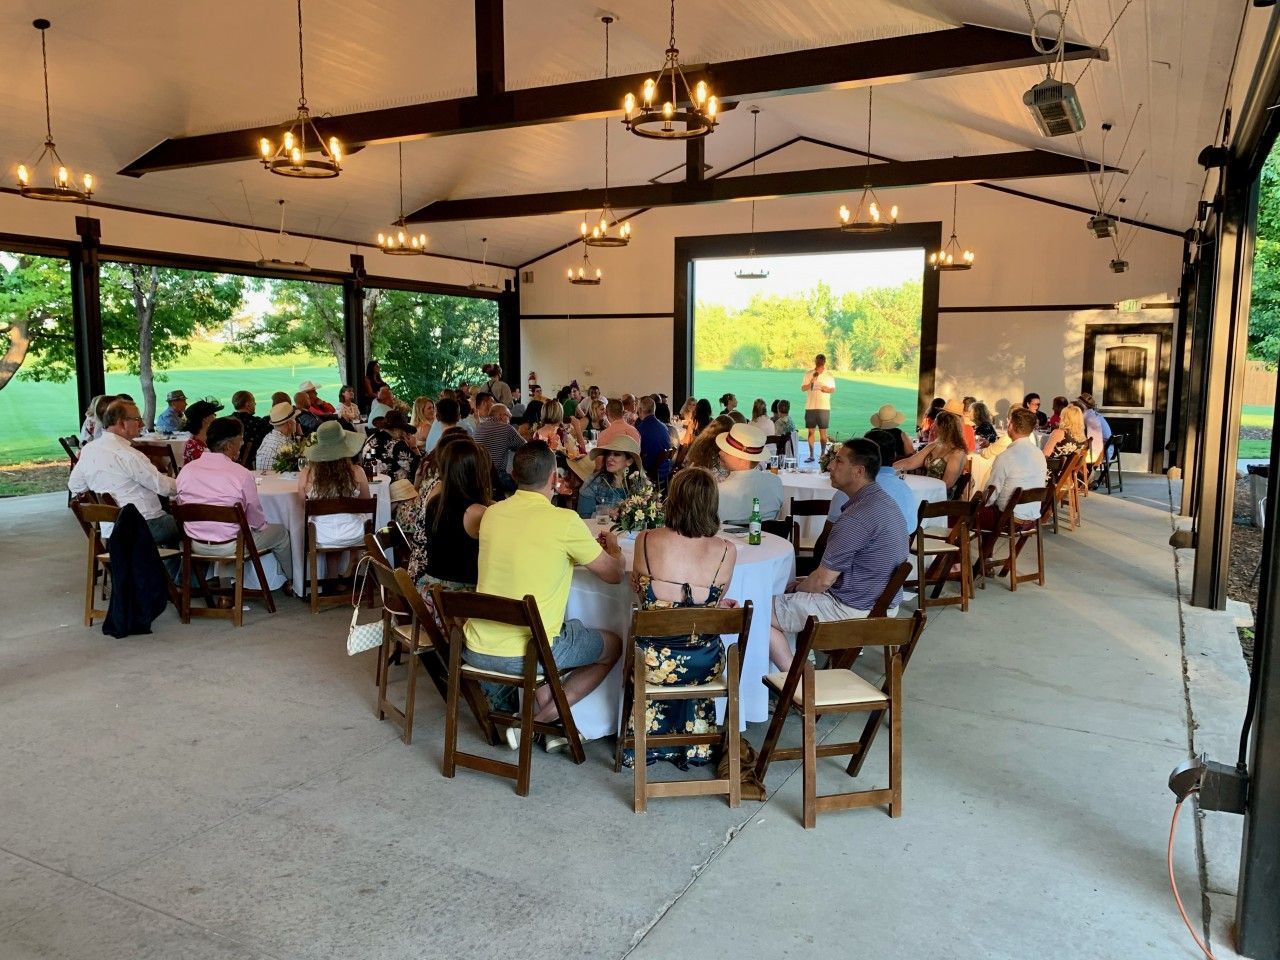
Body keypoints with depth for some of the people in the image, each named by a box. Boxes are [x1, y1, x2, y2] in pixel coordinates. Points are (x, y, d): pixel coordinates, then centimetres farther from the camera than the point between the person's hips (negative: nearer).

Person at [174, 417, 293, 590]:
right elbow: (257, 521, -9)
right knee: (281, 532, 18)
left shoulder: (186, 470, -6)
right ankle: (291, 581, 36)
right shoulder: (241, 474, -20)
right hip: (230, 547, -6)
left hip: (195, 546, 6)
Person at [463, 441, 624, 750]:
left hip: (475, 651, 6)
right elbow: (614, 574, 0)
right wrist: (612, 549, 22)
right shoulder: (565, 521, -14)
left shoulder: (492, 513, 3)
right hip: (528, 655, -6)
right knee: (613, 646, 19)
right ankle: (538, 721, 8)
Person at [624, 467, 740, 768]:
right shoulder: (726, 551, -11)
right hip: (705, 665, 0)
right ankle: (695, 747, 53)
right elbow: (716, 603, 5)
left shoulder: (645, 540, -10)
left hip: (654, 664, 0)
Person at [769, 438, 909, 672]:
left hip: (854, 610, -10)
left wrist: (796, 587, 1)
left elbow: (824, 580, -20)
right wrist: (802, 583, 13)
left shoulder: (856, 517, -26)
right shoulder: (885, 502, 7)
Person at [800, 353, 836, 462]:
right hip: (810, 407, 1)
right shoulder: (809, 374, 6)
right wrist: (811, 382, -15)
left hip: (824, 407, -1)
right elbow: (803, 388, 3)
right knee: (810, 431, 3)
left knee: (822, 431, -1)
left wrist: (828, 389, -12)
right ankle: (811, 455, 8)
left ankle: (823, 454, 6)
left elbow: (833, 389, 10)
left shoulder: (829, 376, 4)